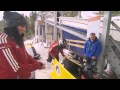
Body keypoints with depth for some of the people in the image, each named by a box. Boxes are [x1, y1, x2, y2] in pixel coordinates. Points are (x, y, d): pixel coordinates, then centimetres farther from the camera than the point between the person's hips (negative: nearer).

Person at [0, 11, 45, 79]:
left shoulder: (17, 39, 5)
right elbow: (16, 68, -26)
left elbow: (25, 56, 10)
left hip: (22, 76, 9)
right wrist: (37, 66, -16)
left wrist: (38, 63, -6)